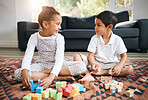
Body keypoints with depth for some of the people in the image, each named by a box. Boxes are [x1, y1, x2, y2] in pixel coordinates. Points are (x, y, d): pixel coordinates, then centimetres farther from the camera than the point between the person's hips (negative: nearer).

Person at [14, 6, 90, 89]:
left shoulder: (59, 38, -14)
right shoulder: (34, 37, -9)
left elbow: (59, 60, -25)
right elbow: (27, 57, -19)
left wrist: (51, 77, -42)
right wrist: (25, 72, -41)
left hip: (57, 65, -1)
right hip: (42, 64, 1)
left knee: (82, 66, -24)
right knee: (17, 74, -26)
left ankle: (45, 72, -23)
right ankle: (59, 77, -27)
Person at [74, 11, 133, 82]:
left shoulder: (117, 40, -7)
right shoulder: (95, 39, -4)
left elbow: (124, 56, -6)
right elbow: (91, 55, -8)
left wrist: (119, 66, -28)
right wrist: (93, 64, -32)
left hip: (111, 64, 0)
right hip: (96, 63, 1)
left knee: (129, 69, -25)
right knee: (77, 57, -17)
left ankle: (103, 72, -30)